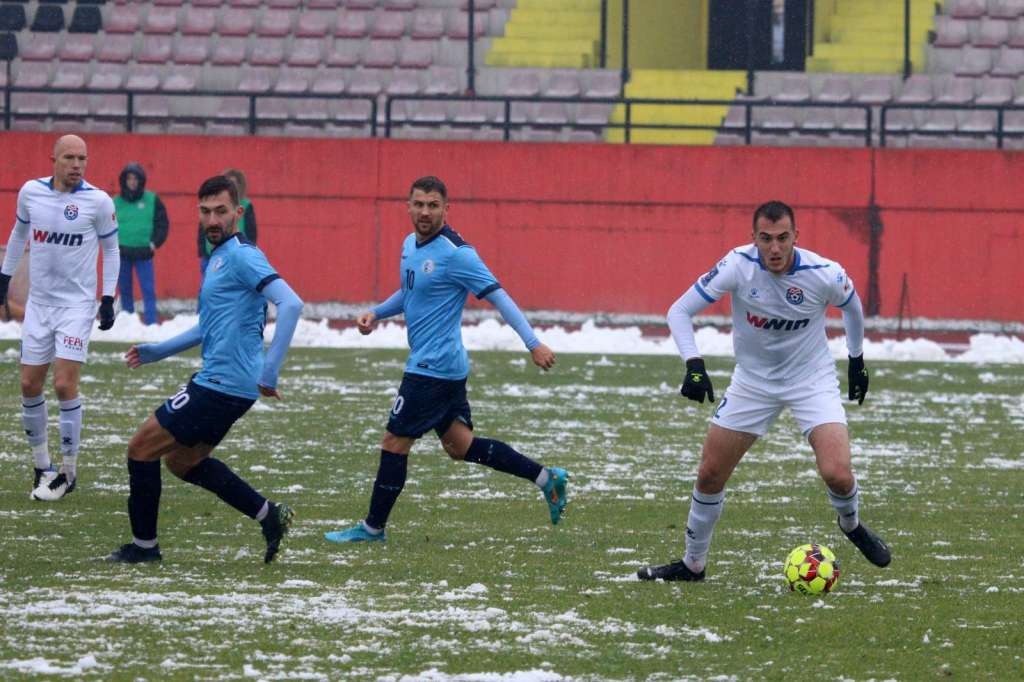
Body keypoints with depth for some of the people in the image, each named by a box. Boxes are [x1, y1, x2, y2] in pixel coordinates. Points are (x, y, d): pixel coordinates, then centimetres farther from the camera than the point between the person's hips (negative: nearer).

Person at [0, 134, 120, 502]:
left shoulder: (97, 201, -10)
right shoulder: (31, 192, -1)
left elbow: (110, 249, 2)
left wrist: (108, 299, -3)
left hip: (77, 305, -4)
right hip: (39, 302, 4)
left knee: (65, 385, -12)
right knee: (30, 386, 4)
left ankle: (68, 470, 0)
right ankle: (42, 466, 19)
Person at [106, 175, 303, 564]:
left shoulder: (241, 257, -15)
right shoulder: (218, 258, 16)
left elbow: (290, 303, -27)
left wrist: (269, 372, -30)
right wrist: (159, 352, 26)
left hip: (223, 385, -10)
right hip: (215, 382, 10)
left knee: (142, 448, -2)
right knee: (182, 460, 22)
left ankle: (144, 545, 10)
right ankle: (269, 517, 19)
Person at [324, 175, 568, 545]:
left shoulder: (455, 254, -17)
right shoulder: (410, 244, 10)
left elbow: (498, 296, -18)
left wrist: (534, 344, -22)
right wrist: (376, 313, 10)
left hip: (433, 368, -10)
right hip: (447, 367, 10)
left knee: (394, 443, -1)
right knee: (460, 445, 14)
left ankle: (373, 527, 10)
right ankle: (545, 477, 17)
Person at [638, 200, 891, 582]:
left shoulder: (824, 275, -22)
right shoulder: (738, 266, -23)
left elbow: (852, 306, 3)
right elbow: (679, 311, -17)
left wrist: (857, 360, 13)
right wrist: (694, 365, -30)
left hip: (812, 380, -2)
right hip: (753, 381, 2)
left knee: (837, 474, -19)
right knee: (709, 475, 2)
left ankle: (852, 525, 17)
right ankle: (693, 564, 23)